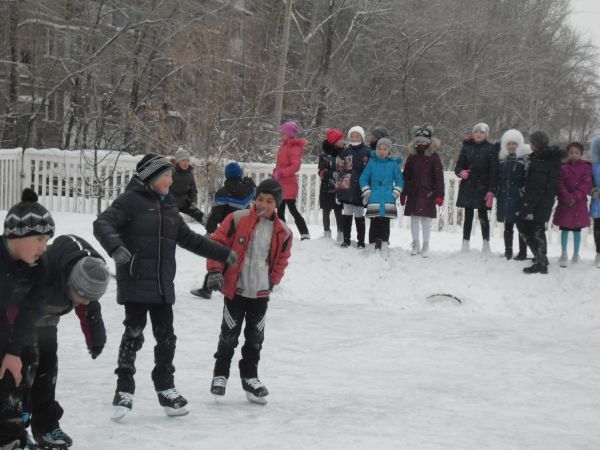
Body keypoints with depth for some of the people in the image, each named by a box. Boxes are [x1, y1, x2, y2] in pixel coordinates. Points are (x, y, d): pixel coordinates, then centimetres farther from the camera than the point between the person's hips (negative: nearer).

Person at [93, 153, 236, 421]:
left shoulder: (168, 206, 18)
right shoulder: (131, 201, -5)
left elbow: (189, 239, 27)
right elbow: (102, 224, -17)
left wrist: (224, 254, 29)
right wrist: (115, 247, -36)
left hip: (163, 286, 7)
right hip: (135, 282, -7)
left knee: (166, 337, 10)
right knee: (133, 334, -6)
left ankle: (165, 389, 23)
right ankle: (124, 391, 4)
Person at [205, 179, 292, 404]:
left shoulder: (283, 232, 1)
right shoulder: (238, 219, -9)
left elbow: (281, 259, 16)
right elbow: (218, 242, -6)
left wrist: (273, 280, 9)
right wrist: (215, 271, -11)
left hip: (261, 293, 3)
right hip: (235, 288, -3)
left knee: (255, 337, 11)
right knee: (229, 334, 4)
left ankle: (250, 376, 25)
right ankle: (220, 375, 19)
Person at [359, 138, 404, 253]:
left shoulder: (393, 164, 7)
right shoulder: (372, 162, 6)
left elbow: (399, 180, 12)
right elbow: (363, 178, 9)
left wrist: (396, 192, 0)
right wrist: (366, 191, -1)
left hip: (388, 200, 0)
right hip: (374, 199, 0)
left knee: (385, 223, -3)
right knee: (374, 223, -1)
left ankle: (384, 246, -2)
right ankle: (373, 246, 2)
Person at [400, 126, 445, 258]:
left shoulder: (433, 156, -3)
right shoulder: (412, 156, 8)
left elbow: (439, 177, -7)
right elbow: (406, 176, 12)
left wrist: (439, 195, -13)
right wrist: (403, 193, 9)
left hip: (428, 194, -4)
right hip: (413, 193, 4)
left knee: (426, 219, 0)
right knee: (414, 219, 8)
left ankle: (425, 246, 11)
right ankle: (415, 244, 20)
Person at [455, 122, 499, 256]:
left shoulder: (491, 149, -1)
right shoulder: (467, 147, 7)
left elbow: (494, 171, -5)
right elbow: (458, 166, 11)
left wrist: (491, 190, -13)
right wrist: (461, 172, -13)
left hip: (483, 188, -2)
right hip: (467, 188, 2)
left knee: (483, 215, -1)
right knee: (468, 215, 6)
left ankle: (486, 244, 9)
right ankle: (465, 244, 10)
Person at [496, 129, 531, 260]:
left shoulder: (526, 158, -5)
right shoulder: (502, 158, 12)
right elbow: (498, 177, 19)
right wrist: (497, 194, 15)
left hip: (519, 197, -5)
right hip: (505, 197, 5)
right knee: (508, 225, 11)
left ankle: (522, 252, 8)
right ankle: (508, 251, 20)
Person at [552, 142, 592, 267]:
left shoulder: (586, 167, 2)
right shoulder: (563, 167, 2)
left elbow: (586, 184, -6)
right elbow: (560, 185, -3)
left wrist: (575, 197, -16)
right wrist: (567, 198, -17)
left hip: (580, 203, 0)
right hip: (564, 204, 0)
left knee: (577, 230, 6)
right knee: (564, 229, 1)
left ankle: (576, 254, 17)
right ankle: (564, 254, 9)